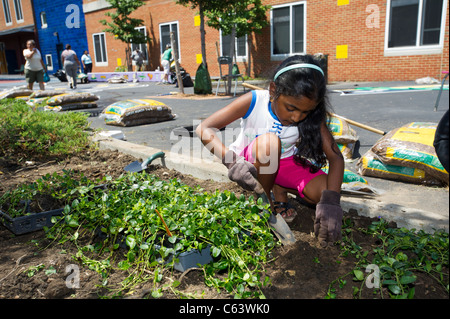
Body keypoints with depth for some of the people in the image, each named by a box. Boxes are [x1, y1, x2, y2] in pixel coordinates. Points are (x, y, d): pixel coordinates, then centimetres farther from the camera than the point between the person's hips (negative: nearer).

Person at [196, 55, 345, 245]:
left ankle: (278, 190, 6)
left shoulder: (312, 117, -17)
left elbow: (335, 157, -21)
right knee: (268, 142, -36)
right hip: (249, 164, -2)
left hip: (284, 164, 3)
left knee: (324, 191, -24)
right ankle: (269, 199, -11)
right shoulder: (254, 102, -24)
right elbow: (203, 129, -27)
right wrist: (232, 160, -44)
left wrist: (330, 201, -39)